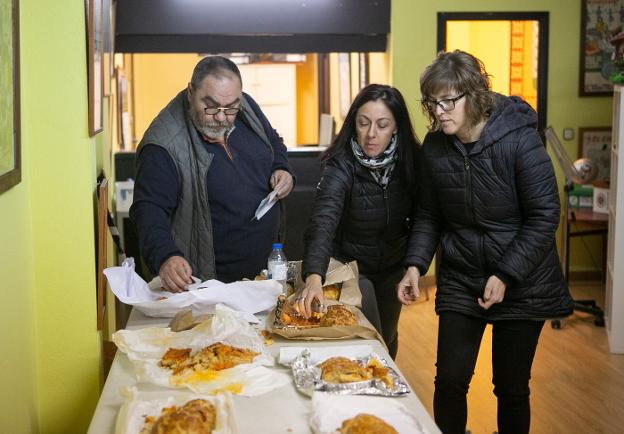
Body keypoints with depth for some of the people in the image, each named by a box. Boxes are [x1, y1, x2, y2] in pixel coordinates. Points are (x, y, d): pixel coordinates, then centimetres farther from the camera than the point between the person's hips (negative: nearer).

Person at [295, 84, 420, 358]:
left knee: (388, 337, 21)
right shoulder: (342, 165, -27)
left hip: (393, 267, 4)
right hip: (352, 265, -4)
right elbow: (323, 220, -41)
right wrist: (314, 276, -55)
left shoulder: (410, 160, -14)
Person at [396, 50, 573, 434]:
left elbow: (544, 217, -14)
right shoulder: (435, 146, -4)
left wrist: (506, 276, -18)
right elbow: (429, 215, 6)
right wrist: (415, 265, -8)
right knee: (450, 381, 1)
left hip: (522, 284, -3)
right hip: (460, 281, 3)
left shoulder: (520, 139, -17)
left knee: (512, 387, 7)